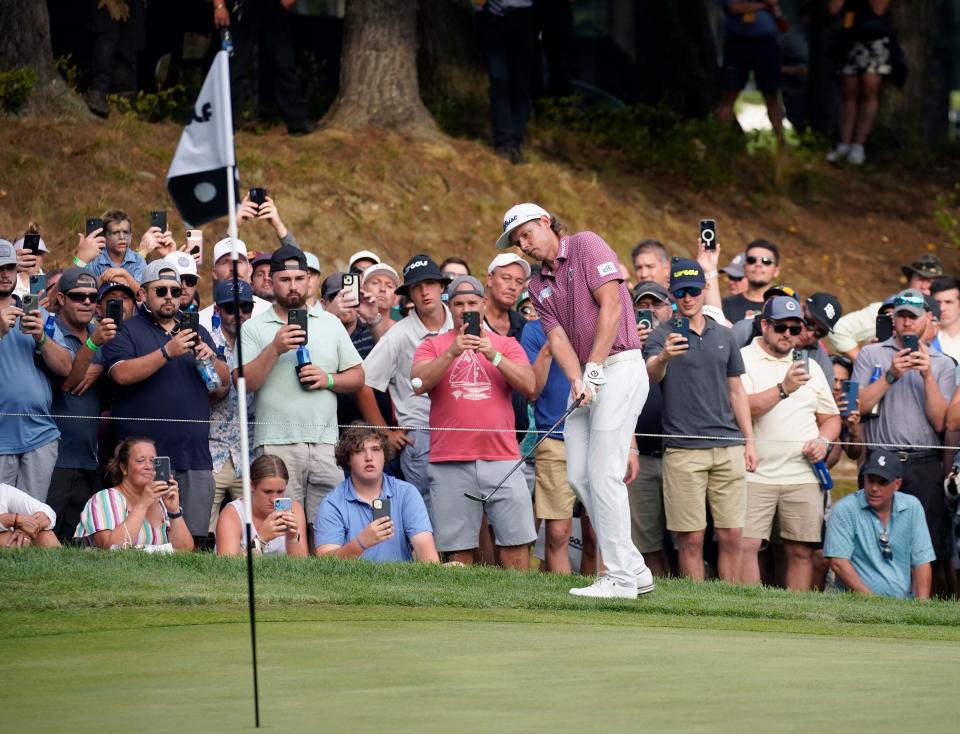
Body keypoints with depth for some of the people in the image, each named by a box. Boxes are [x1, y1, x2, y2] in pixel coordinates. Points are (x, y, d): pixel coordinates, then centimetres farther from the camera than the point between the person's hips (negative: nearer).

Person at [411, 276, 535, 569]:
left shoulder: (506, 345, 15)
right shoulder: (433, 346, 12)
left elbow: (528, 385, 0)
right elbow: (419, 384, -6)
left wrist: (493, 356, -12)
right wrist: (452, 352, -18)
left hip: (502, 459, 1)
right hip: (450, 462, -1)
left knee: (516, 543, -5)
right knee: (458, 550, -4)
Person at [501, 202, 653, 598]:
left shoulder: (587, 246, -4)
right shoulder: (538, 285, 16)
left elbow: (611, 307, -13)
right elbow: (557, 336, 3)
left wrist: (594, 369, -17)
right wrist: (577, 381, -16)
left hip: (619, 368, -8)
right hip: (587, 378, 8)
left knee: (603, 472, -13)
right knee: (579, 475, 3)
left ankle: (621, 578, -11)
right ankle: (634, 568, 9)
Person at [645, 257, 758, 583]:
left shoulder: (724, 337, 15)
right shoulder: (661, 337, 2)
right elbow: (651, 376, -18)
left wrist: (749, 441, 13)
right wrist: (663, 358, -41)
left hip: (728, 446, 3)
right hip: (682, 450, -3)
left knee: (731, 536, 0)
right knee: (691, 538, -3)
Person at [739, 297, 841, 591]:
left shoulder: (810, 367, 18)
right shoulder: (743, 360, 2)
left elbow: (831, 417, 23)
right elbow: (742, 408, -13)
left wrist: (823, 441, 2)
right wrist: (783, 389, -23)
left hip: (803, 475, 4)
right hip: (756, 474, -4)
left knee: (801, 550, 2)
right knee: (746, 546, -12)